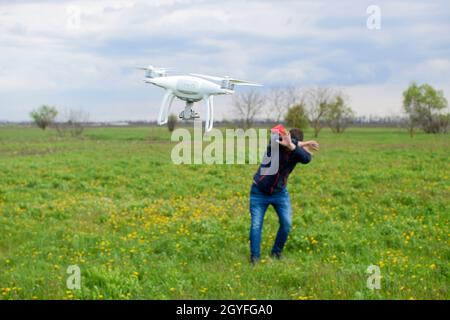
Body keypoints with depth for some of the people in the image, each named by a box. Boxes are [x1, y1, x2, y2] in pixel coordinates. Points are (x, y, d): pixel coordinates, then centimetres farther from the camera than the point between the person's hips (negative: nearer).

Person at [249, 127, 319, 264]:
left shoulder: (296, 152, -12)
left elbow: (306, 159, -33)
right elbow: (277, 136, -42)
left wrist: (292, 146, -48)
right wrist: (303, 144, -31)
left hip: (280, 192, 3)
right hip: (259, 192, -3)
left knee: (286, 223, -5)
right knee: (256, 225, -5)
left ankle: (276, 253, 15)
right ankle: (254, 257, 6)